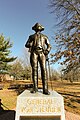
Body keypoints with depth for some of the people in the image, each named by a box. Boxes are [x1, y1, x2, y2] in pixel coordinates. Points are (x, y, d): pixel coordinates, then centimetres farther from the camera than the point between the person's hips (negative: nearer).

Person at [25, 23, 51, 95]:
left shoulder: (44, 37, 25)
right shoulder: (31, 36, 25)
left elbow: (49, 45, 16)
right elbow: (26, 45, 17)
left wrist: (47, 51, -6)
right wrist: (30, 44, -7)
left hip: (42, 53, 0)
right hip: (34, 53, 1)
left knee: (44, 69, -15)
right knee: (34, 69, -10)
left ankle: (45, 89, -18)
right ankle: (35, 87, -7)